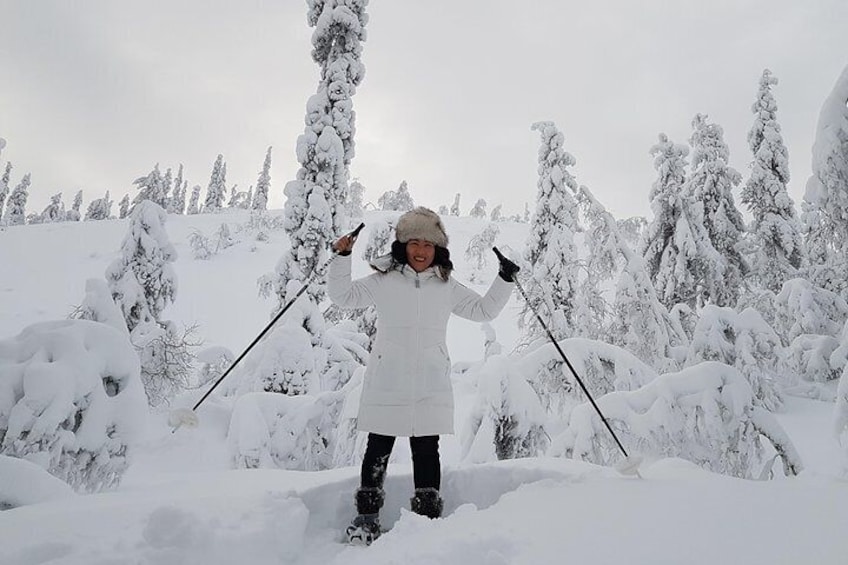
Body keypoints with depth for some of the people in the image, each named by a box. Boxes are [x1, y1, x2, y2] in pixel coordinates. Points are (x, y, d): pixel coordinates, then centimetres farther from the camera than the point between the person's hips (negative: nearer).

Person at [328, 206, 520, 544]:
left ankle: (428, 516, 16)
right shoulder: (384, 281, 4)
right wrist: (342, 258, -4)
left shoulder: (447, 287, 9)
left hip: (431, 385, 1)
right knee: (378, 448, 8)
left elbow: (483, 310, 16)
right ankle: (367, 516, 21)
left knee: (426, 451, 4)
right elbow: (344, 296, 8)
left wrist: (504, 281, 6)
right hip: (386, 383, 0)